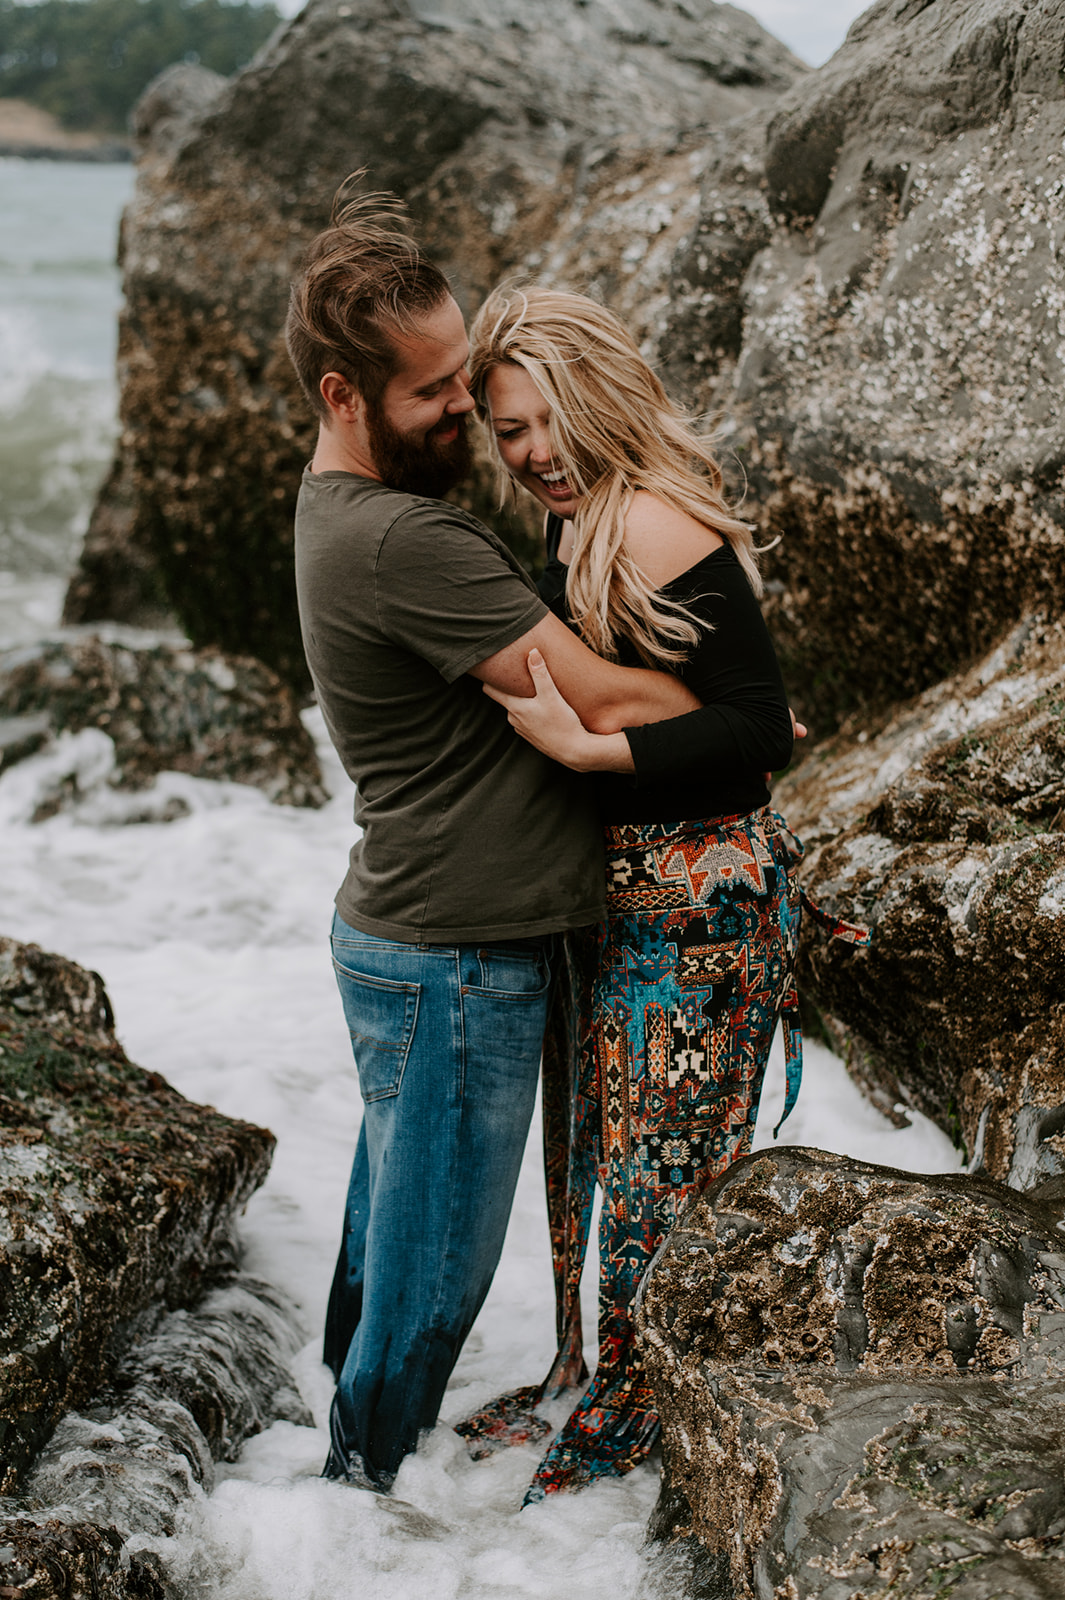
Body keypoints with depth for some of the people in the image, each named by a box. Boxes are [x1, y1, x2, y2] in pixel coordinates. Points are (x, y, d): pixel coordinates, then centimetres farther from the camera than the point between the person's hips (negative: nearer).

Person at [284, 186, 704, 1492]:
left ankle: (349, 1421, 42)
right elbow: (605, 704, -23)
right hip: (450, 967, -10)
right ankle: (368, 1488, 26)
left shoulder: (344, 503, 8)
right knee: (434, 1262, 8)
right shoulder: (400, 542, -26)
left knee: (392, 1227, 25)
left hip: (397, 935, 10)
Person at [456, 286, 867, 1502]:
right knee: (586, 1135, 19)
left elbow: (759, 730, -24)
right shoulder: (576, 524, 6)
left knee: (658, 1156, 3)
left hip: (698, 894, -9)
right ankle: (579, 1371, 36)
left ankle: (636, 1413, 20)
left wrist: (581, 746, -28)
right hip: (608, 881, 9)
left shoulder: (657, 528, -22)